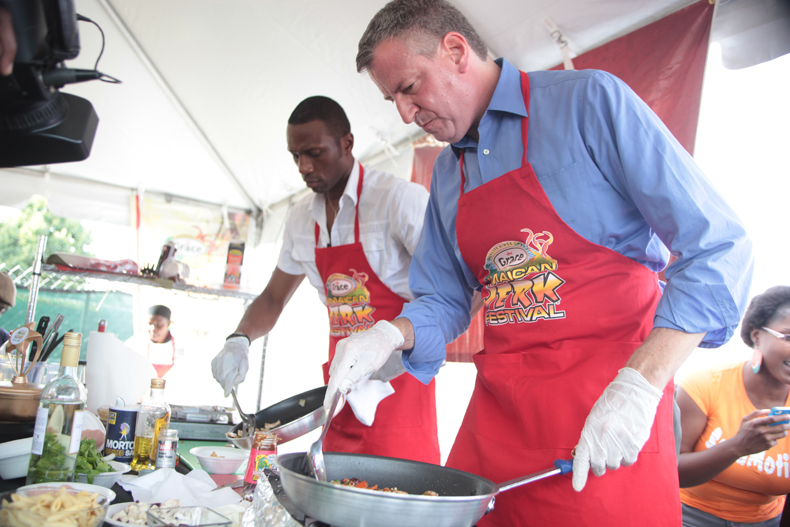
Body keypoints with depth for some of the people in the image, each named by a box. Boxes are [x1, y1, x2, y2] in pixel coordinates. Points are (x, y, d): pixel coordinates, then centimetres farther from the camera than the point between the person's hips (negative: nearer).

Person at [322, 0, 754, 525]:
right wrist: (392, 336, -6)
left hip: (613, 412, -5)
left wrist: (640, 384, -21)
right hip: (496, 412, 6)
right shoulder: (447, 175, 12)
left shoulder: (589, 101, -8)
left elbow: (717, 248, -12)